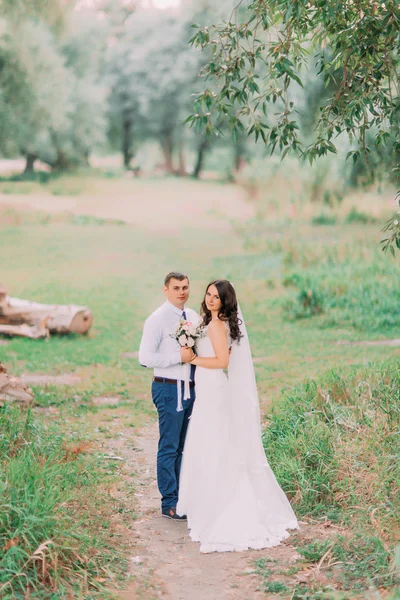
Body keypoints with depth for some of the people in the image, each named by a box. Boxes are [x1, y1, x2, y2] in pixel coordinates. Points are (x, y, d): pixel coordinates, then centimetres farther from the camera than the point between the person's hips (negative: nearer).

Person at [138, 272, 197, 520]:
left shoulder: (194, 317, 10)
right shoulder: (157, 320, -11)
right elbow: (145, 358, -17)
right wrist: (179, 357, -20)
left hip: (191, 388, 7)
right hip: (169, 389, -7)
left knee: (184, 447, 14)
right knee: (169, 447, -1)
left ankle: (181, 496, 25)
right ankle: (169, 503, 8)